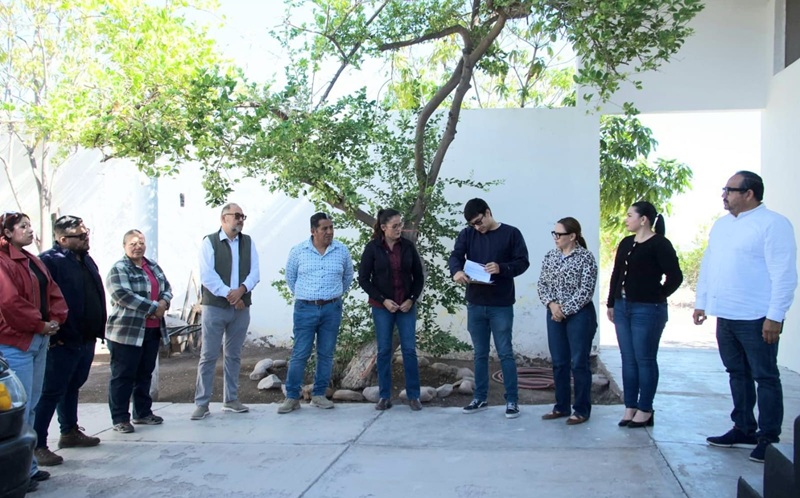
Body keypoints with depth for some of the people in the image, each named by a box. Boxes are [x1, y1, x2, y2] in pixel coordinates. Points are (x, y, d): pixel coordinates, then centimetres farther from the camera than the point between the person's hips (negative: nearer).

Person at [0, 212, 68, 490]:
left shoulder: (32, 262, 16)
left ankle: (28, 465, 23)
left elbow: (54, 293, 17)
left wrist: (55, 320, 1)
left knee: (32, 405, 14)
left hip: (39, 340, 9)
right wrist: (40, 324, -13)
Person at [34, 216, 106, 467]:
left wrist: (99, 329, 16)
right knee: (51, 392, -4)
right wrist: (52, 334, -22)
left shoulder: (85, 259, 14)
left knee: (72, 387, 21)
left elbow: (97, 296, 20)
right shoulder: (49, 260, -15)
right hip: (64, 342, -9)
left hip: (87, 339, 9)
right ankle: (38, 444, 2)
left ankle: (70, 432, 34)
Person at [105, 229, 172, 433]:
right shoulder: (118, 269, -9)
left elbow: (167, 287, 15)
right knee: (123, 376, 0)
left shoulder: (153, 266, 14)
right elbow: (124, 295, -21)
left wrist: (164, 302, -8)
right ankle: (120, 418, 7)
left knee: (145, 374, 16)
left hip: (152, 330, 7)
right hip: (126, 331, -7)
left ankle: (143, 412, 27)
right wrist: (154, 307, -19)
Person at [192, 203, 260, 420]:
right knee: (208, 356, -2)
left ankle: (231, 399, 20)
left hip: (241, 307, 4)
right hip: (215, 307, -4)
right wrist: (229, 294, -16)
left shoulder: (248, 242, 10)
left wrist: (241, 290, -15)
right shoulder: (209, 242, -2)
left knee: (234, 355, 11)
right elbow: (207, 276, -11)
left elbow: (254, 272, 3)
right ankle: (201, 403, 3)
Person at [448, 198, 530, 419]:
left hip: (501, 305, -3)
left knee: (505, 353, 0)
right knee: (480, 353, 12)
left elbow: (523, 262, -4)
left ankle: (512, 400, 8)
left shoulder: (511, 233, -2)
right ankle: (480, 398, 22)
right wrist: (457, 271, -29)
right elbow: (455, 256, -6)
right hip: (475, 304, 3)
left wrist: (502, 268, -23)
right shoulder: (467, 234, 6)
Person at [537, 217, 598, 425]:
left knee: (579, 363, 0)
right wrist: (551, 304, -9)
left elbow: (586, 291, -13)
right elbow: (542, 284, 7)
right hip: (554, 314, 6)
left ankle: (582, 410, 10)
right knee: (558, 362, 10)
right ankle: (561, 407, 21)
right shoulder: (550, 256, 7)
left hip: (579, 315, -5)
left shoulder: (586, 257, -9)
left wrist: (565, 310, -14)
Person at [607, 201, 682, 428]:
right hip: (622, 308, 7)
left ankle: (645, 410, 10)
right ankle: (630, 407, 18)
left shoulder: (660, 244, -9)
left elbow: (675, 276, -11)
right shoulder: (626, 243, 13)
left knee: (645, 360, 0)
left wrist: (657, 297, -4)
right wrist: (611, 304, 16)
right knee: (628, 360, 10)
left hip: (647, 310, -7)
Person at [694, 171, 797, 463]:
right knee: (737, 374, 15)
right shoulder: (721, 225, 14)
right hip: (725, 316, 8)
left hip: (756, 318, -8)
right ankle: (744, 430, 26)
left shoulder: (773, 224, -11)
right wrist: (701, 303, 17)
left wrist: (775, 317, -19)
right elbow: (707, 267, 20)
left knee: (765, 378, 2)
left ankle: (768, 438, 10)